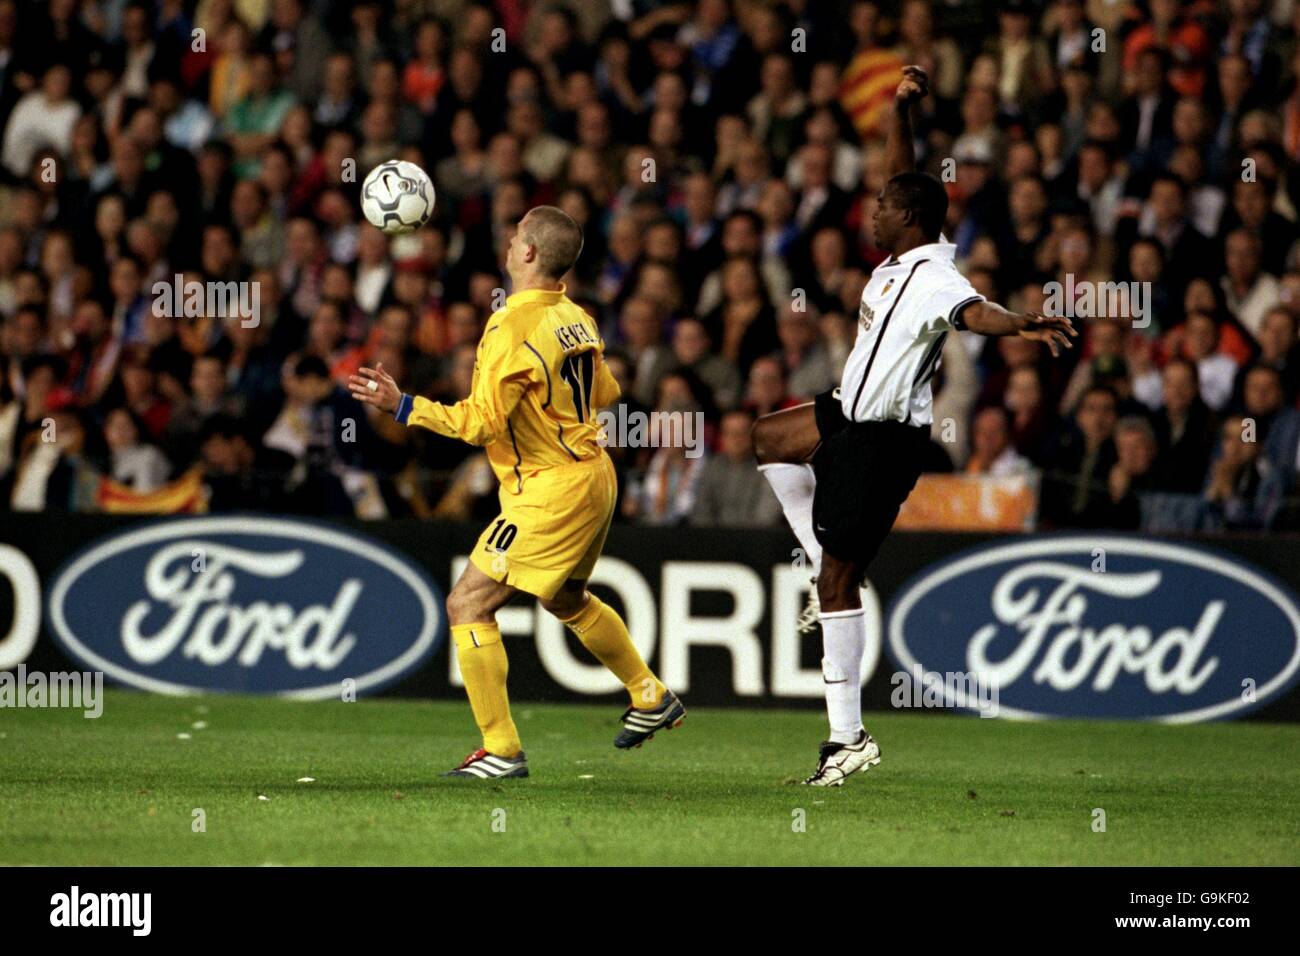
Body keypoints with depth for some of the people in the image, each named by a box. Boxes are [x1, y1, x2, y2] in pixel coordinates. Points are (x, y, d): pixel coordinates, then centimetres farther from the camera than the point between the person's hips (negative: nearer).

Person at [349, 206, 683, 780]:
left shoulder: (513, 328, -21)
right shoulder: (576, 318, 4)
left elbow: (481, 423, -23)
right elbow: (605, 394, 17)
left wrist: (403, 406, -20)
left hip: (550, 491, -9)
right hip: (593, 478, 9)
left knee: (468, 603, -6)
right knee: (567, 600, 31)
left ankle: (501, 750, -7)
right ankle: (652, 699, 44)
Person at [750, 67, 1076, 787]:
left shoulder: (932, 277, -24)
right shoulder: (907, 250, 4)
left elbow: (971, 310, -44)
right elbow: (901, 176, 16)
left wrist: (1021, 324, -65)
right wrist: (900, 107, 3)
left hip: (880, 442, -10)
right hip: (851, 416, 10)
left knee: (838, 579, -10)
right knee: (768, 439, 33)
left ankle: (848, 738, -8)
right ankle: (829, 571, 23)